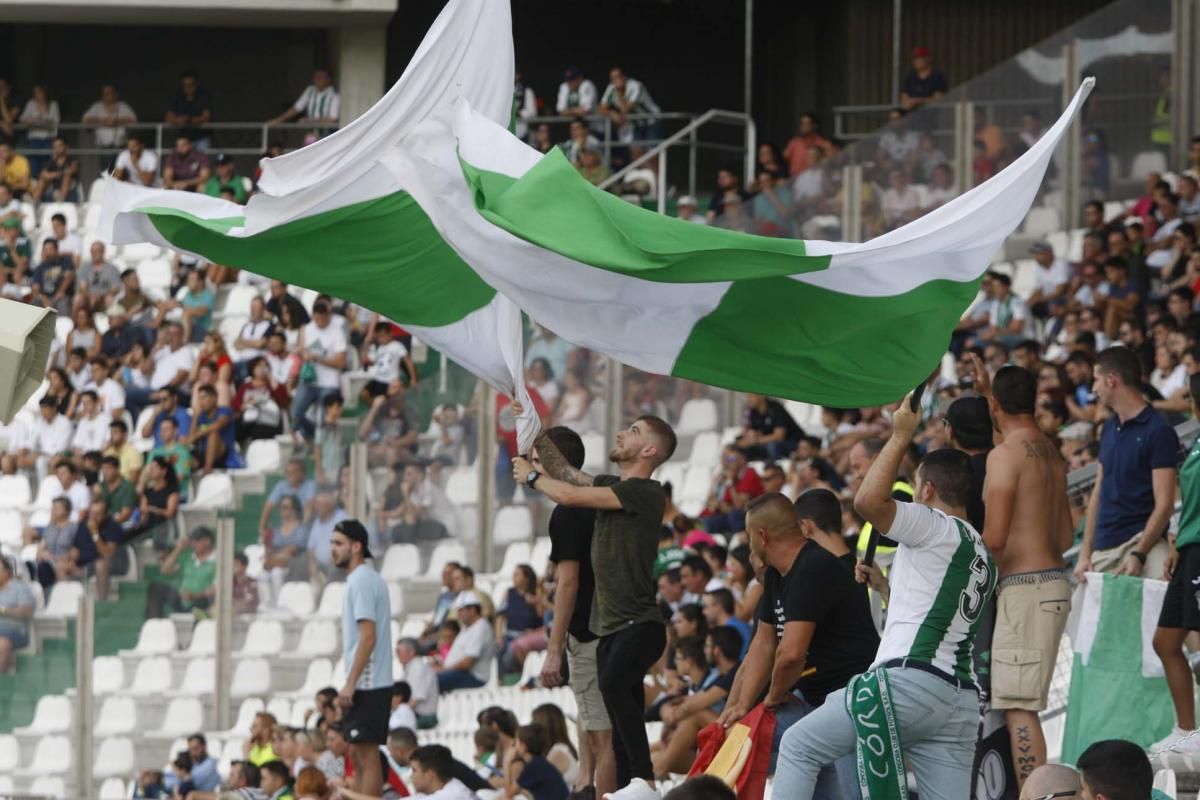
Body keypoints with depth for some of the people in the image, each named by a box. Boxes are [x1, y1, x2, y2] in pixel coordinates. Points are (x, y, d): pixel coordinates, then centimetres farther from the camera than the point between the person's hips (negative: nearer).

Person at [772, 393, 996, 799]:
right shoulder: (984, 556, 25)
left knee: (799, 746, 6)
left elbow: (868, 501, -17)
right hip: (961, 697, 8)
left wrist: (900, 438, -7)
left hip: (910, 681, -8)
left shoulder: (937, 527, -2)